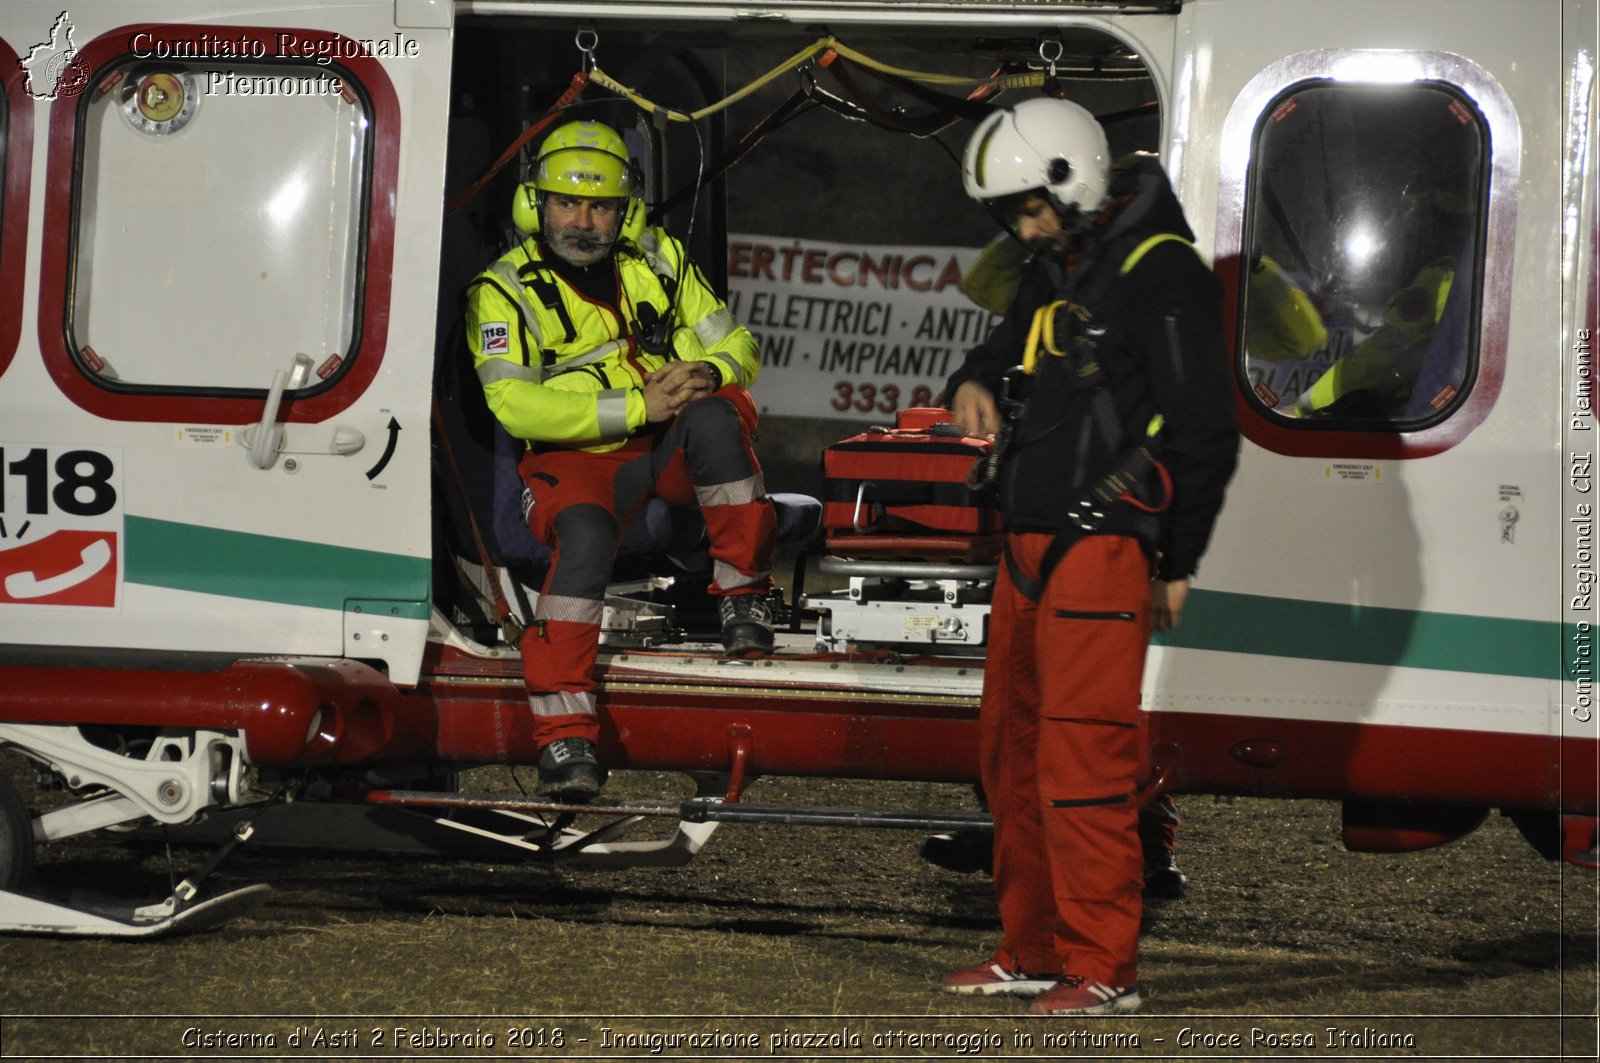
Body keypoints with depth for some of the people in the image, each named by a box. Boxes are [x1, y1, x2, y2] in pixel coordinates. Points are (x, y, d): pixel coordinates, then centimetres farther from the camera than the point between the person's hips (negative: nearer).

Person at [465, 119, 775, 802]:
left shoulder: (659, 261, 9)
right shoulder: (507, 291, -3)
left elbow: (737, 345, 12)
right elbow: (513, 404, -15)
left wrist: (707, 370, -15)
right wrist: (636, 405, -21)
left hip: (675, 445, 3)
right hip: (579, 457, -3)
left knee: (714, 415, -33)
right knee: (585, 534, -37)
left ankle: (743, 595, -19)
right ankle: (564, 735, -37)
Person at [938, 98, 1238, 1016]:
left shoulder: (1160, 274, -11)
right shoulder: (1058, 268, 16)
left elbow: (1205, 430, -12)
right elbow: (1012, 345, 34)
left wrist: (1177, 564, -9)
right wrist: (978, 382, 9)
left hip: (1103, 552, -10)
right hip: (1032, 550, 10)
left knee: (1084, 762, -12)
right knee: (1015, 752, 13)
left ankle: (1105, 967, -8)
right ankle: (1034, 951, 23)